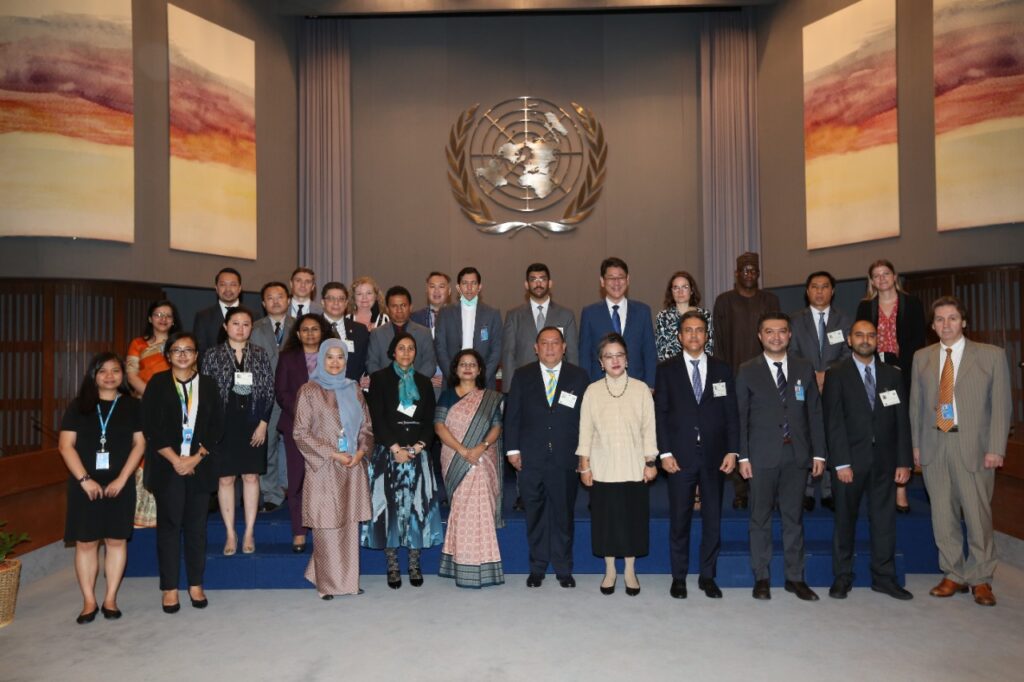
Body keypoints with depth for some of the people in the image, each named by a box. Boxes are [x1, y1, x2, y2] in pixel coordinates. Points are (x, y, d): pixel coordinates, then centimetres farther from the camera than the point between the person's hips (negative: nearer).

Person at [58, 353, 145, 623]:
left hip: (120, 484, 0)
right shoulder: (79, 406, 4)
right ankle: (89, 601, 12)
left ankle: (110, 599, 14)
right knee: (85, 542, 2)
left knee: (117, 540, 3)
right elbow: (65, 445, -1)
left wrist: (122, 479, -9)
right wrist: (84, 479, -11)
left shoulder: (132, 406, 4)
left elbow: (139, 443, 0)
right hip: (85, 484, 0)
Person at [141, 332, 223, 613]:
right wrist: (174, 459, -10)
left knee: (196, 526, 6)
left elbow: (217, 426, 3)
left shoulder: (208, 385, 7)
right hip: (167, 466, -1)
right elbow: (150, 426, -3)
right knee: (169, 525, 2)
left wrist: (195, 458, -8)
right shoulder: (158, 384, 3)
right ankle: (170, 588, 12)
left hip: (199, 466, 1)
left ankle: (195, 584, 16)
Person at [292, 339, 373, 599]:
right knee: (327, 526, -1)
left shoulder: (353, 389, 10)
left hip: (353, 467, 4)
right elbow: (300, 433, -6)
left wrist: (361, 451, -5)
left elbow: (366, 426, 13)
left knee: (350, 524, 7)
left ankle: (349, 580, 19)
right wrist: (332, 454, -12)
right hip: (324, 469, -4)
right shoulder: (309, 391, -2)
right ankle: (329, 584, 12)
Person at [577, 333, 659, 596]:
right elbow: (585, 430, 2)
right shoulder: (592, 391, 0)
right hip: (602, 468, 0)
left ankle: (630, 571, 25)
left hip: (634, 468, 0)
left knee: (633, 518, 8)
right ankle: (610, 571, 25)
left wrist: (650, 462, 0)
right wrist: (584, 465, 0)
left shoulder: (641, 389, -1)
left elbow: (649, 428, 1)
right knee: (606, 518, 8)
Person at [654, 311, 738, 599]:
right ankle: (679, 577, 18)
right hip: (680, 456, -2)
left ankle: (708, 576, 21)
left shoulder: (722, 369, 8)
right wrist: (665, 452, -8)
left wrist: (732, 450, -3)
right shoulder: (667, 369, 2)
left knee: (713, 519, 8)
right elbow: (660, 413, -1)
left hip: (715, 456, 2)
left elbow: (731, 413, 6)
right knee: (679, 519, 5)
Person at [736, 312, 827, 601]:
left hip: (797, 455, 2)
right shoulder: (747, 371, 1)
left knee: (794, 518, 10)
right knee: (760, 519, 6)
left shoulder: (804, 368, 8)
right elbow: (740, 417, -1)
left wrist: (818, 453, 3)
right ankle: (761, 578, 17)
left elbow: (815, 413, 8)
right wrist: (743, 456, -7)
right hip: (762, 456, -2)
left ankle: (795, 577, 21)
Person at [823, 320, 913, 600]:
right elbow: (834, 422, -7)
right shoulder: (836, 375, -1)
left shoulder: (892, 375, 9)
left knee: (884, 519, 7)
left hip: (884, 459, 3)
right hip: (851, 459, -3)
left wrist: (904, 461, 0)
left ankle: (884, 577, 19)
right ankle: (842, 577, 16)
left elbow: (902, 420, 7)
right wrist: (841, 462, -13)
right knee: (845, 520, 6)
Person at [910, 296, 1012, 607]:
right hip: (934, 445, 3)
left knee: (978, 515, 1)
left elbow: (1001, 405, -1)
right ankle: (954, 575, 22)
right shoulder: (922, 357, 10)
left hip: (973, 446, -3)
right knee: (943, 515, 8)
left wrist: (996, 449, -7)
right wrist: (916, 444, 7)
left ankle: (980, 579, 19)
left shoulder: (992, 355, 2)